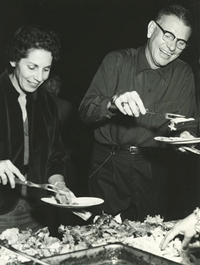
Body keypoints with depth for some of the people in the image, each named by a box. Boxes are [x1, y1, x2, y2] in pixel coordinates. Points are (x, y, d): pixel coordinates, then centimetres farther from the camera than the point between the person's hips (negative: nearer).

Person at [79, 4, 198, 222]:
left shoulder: (184, 73, 3)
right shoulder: (117, 61, -4)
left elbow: (187, 123, 6)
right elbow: (85, 111, -11)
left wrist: (186, 136, -17)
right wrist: (114, 102, -30)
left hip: (153, 168, 2)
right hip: (109, 164, -2)